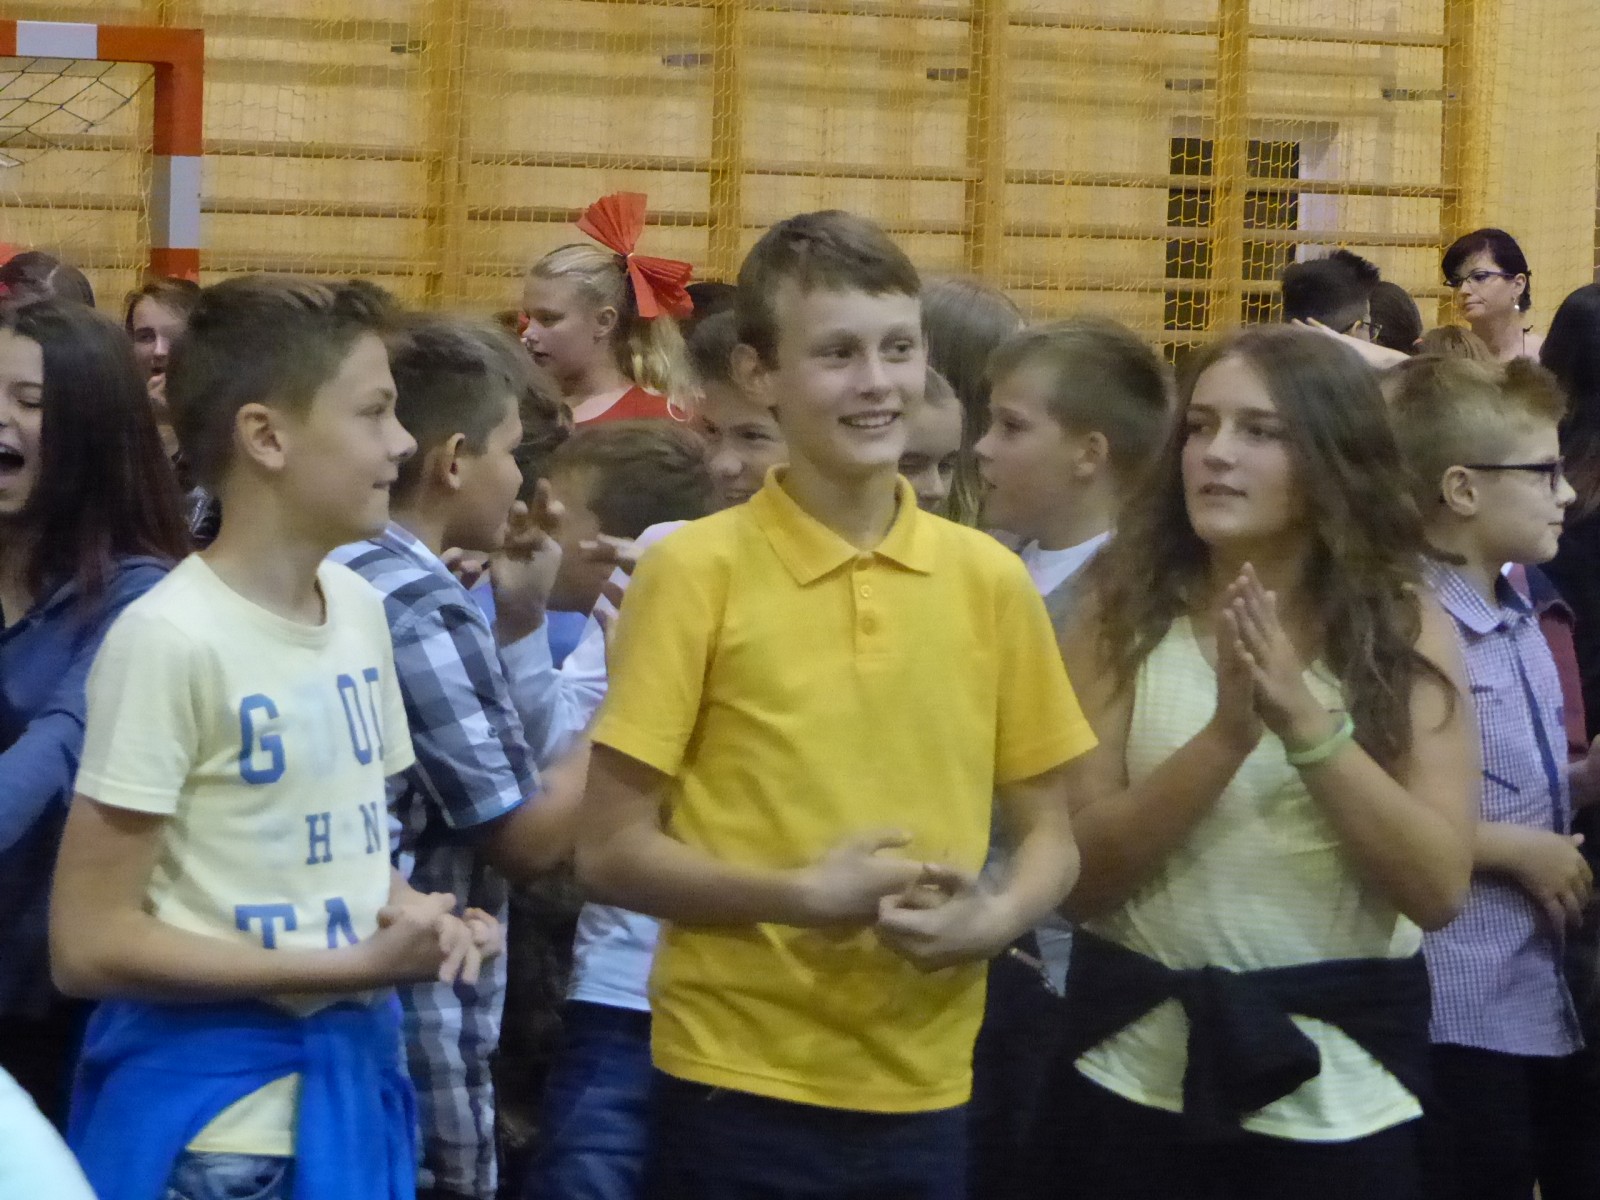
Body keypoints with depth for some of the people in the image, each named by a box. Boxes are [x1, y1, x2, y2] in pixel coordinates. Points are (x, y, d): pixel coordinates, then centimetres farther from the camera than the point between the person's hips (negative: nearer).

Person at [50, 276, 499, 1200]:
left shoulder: (361, 609, 5)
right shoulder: (171, 638, -17)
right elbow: (90, 944, -18)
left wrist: (411, 913, -4)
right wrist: (350, 965, -20)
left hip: (352, 1082, 7)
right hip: (212, 1119, -7)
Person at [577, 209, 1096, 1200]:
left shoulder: (991, 579, 4)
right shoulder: (694, 572, -6)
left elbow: (1049, 834, 12)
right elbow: (611, 851, -5)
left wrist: (997, 918, -9)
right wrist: (802, 896, -17)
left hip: (924, 1091, 3)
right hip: (739, 1086, -3)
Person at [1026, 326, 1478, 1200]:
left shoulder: (1405, 628, -1)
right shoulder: (1126, 613, -1)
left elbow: (1439, 889, -9)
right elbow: (1077, 876, -8)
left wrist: (1309, 723, -20)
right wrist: (1226, 735, -21)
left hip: (1340, 1087, 0)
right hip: (1134, 1072, 0)